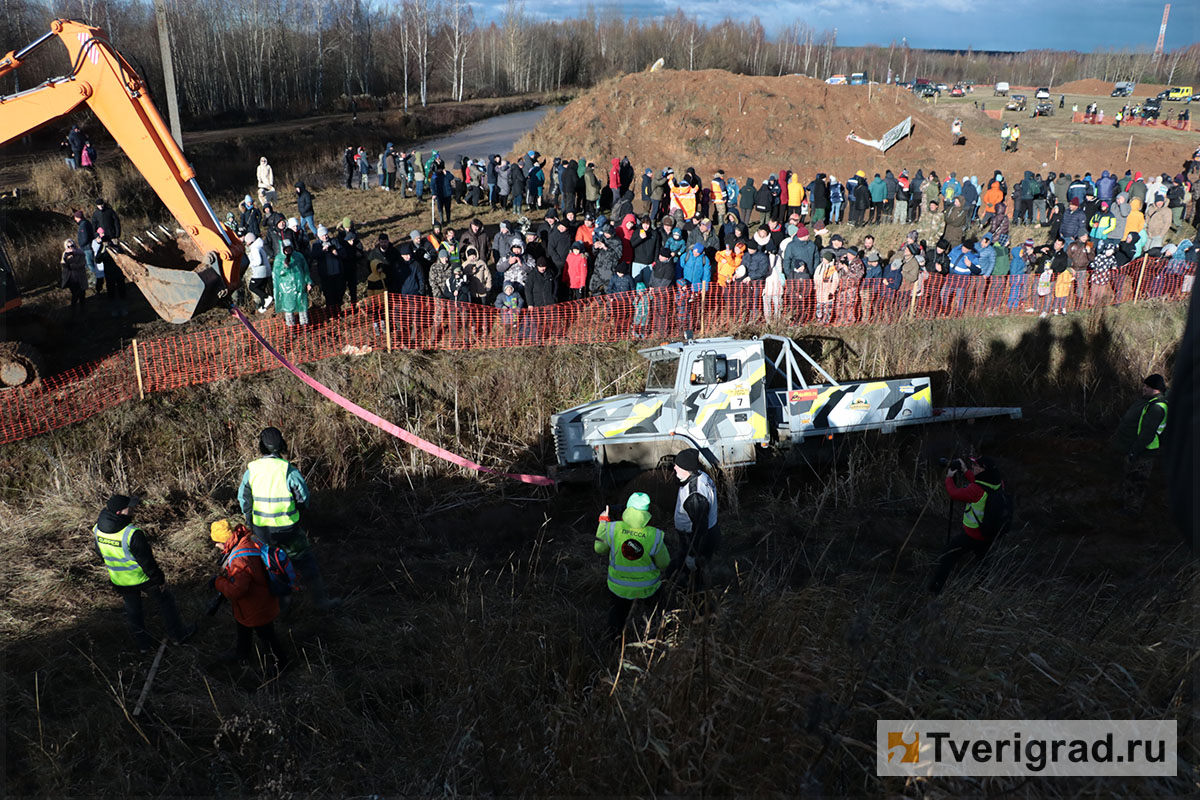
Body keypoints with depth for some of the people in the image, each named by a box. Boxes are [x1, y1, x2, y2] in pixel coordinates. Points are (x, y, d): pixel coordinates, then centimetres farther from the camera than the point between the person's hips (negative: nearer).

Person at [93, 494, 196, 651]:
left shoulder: (98, 529, -11)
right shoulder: (132, 534, -33)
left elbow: (100, 553, 8)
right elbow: (146, 561, -25)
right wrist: (159, 579, -11)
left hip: (119, 581, 6)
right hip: (142, 578, -6)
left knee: (132, 609, 24)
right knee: (165, 600, 16)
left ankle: (142, 642, 40)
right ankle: (179, 634, 30)